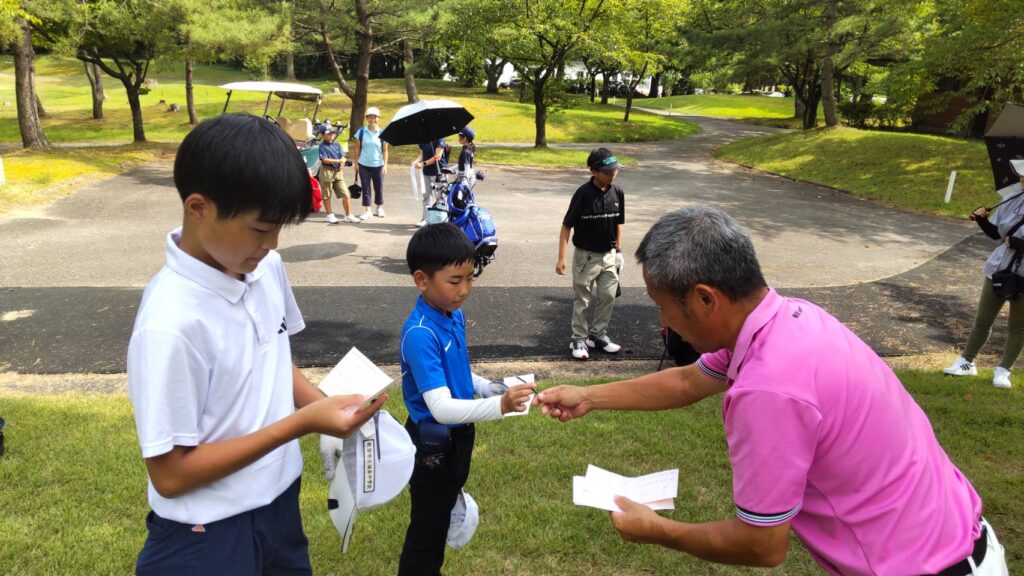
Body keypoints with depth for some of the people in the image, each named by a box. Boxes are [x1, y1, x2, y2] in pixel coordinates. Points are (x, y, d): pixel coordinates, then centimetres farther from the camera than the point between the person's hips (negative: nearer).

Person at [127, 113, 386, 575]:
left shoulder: (266, 269, -7)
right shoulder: (171, 324, -28)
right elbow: (171, 475, -21)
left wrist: (327, 406, -9)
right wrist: (302, 424, -25)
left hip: (281, 502, 7)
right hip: (208, 539, -6)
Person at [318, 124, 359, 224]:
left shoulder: (337, 145, 12)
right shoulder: (322, 146, -5)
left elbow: (343, 157, 9)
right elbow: (325, 160, -14)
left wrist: (342, 164, -12)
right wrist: (338, 161, -15)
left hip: (338, 172, 4)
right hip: (327, 172, -4)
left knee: (345, 194, 0)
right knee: (326, 196, 5)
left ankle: (348, 215, 8)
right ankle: (330, 215, 17)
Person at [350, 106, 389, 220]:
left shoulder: (382, 133, 0)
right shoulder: (361, 132, 1)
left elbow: (385, 150, 1)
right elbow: (357, 149, 5)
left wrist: (385, 165, -4)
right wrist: (356, 163, 1)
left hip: (378, 165, 0)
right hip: (364, 164, 0)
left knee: (379, 187, 8)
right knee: (365, 188, 3)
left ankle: (379, 208, 24)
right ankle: (367, 211, 9)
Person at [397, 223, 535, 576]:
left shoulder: (456, 315, -2)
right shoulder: (420, 334, -29)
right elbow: (442, 408, -34)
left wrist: (489, 388, 0)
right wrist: (499, 406, -46)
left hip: (459, 435, 9)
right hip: (433, 443, -9)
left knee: (444, 514, 26)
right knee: (427, 528, 8)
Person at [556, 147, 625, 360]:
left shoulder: (617, 193, -2)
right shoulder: (583, 193, -17)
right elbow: (567, 226, -14)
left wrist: (618, 250, 10)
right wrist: (561, 258, -18)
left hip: (609, 255, 5)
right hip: (586, 255, -5)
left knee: (608, 296, 10)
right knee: (582, 299, 6)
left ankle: (599, 334, 27)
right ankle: (579, 339, 18)